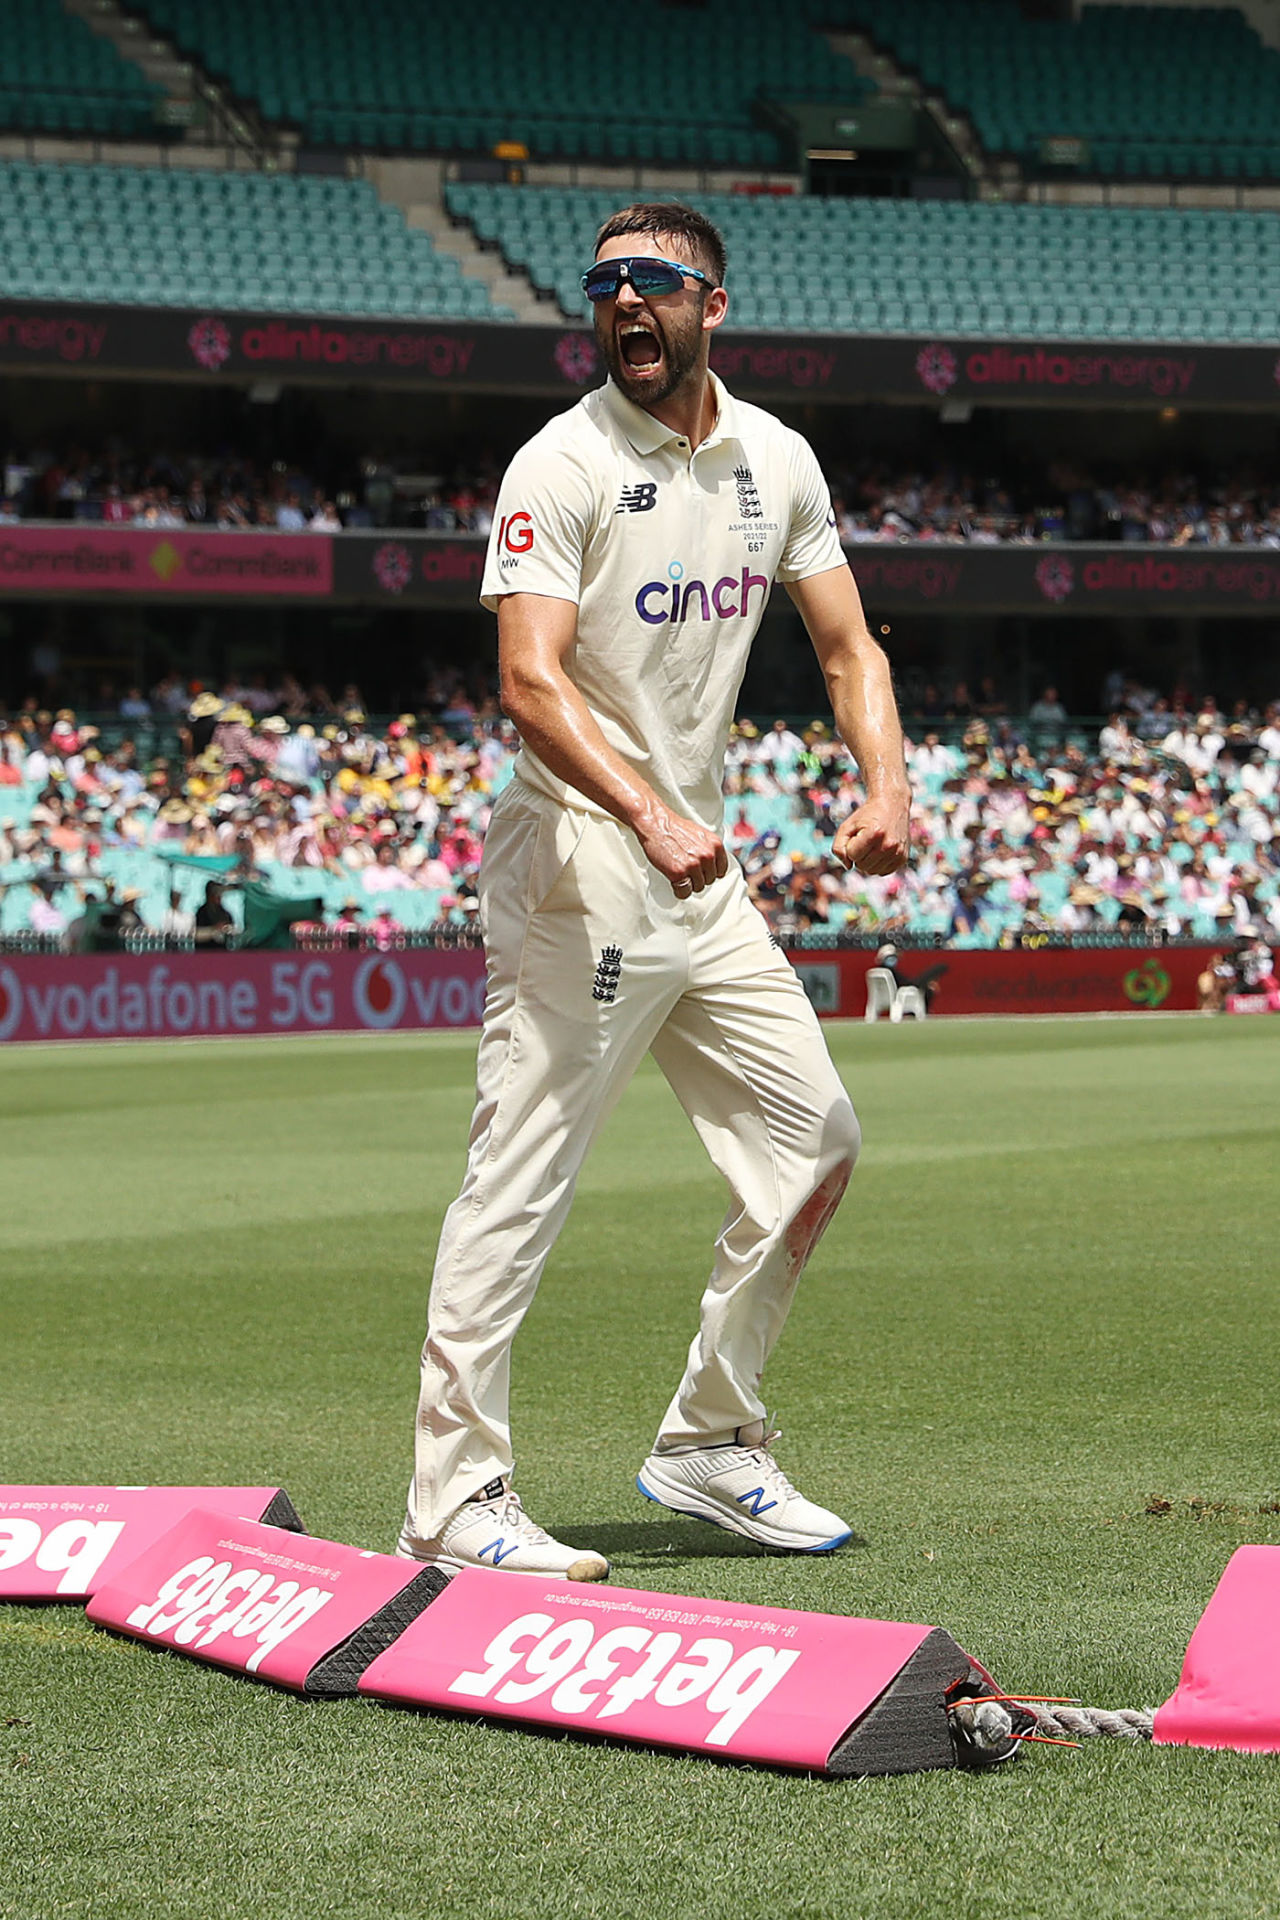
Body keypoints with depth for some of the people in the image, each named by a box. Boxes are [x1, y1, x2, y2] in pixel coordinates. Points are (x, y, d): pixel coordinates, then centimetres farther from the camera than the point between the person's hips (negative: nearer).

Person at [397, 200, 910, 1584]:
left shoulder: (775, 460, 9)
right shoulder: (564, 465, -12)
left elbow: (847, 647, 13)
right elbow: (531, 683, -22)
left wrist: (885, 784, -6)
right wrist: (650, 817, -36)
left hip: (703, 873, 8)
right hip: (581, 863, -7)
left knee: (814, 1144, 9)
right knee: (521, 1182, -10)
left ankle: (708, 1446, 22)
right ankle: (453, 1500, -6)